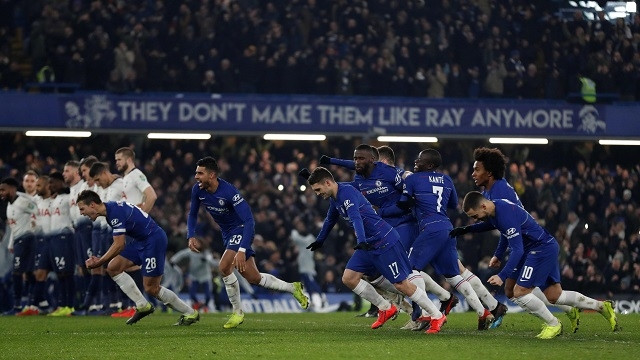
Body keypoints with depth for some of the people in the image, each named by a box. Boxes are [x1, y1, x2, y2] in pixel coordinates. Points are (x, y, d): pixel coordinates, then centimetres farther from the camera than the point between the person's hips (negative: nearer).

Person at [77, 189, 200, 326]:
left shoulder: (116, 212, -22)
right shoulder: (110, 209, 8)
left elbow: (119, 245, -24)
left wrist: (99, 262, -18)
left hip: (154, 239, -10)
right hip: (140, 241, 10)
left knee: (151, 289, -6)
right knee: (113, 267, 1)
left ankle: (190, 313, 9)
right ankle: (142, 306, 5)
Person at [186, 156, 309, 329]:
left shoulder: (229, 192, -30)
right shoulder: (197, 190, -10)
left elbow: (249, 220, -32)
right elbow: (193, 214, 8)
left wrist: (242, 250, -41)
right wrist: (191, 236, -10)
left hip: (241, 229, -7)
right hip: (227, 233, 7)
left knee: (224, 266, -25)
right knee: (253, 278, 8)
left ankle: (237, 312, -9)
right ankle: (292, 288, 27)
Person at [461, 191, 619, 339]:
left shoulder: (506, 215, -30)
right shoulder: (494, 208, 1)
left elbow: (517, 251, -33)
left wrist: (502, 276, -39)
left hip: (542, 248, -10)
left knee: (520, 292, -14)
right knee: (554, 296, 13)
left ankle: (553, 324, 4)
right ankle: (602, 307, 23)